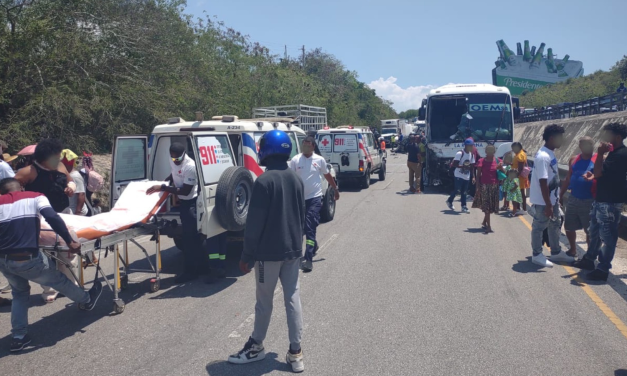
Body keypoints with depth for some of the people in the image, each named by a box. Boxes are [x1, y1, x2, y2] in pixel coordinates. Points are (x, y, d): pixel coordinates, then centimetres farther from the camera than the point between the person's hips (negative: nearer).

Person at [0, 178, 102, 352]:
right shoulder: (35, 197, 4)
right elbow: (52, 217, -13)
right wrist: (70, 242, -10)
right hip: (28, 259, -3)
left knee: (19, 292, 28)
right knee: (58, 280, 22)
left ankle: (19, 337, 27)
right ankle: (86, 300, 46)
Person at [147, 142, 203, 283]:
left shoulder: (190, 166, -27)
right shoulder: (172, 161, 0)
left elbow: (185, 191, -28)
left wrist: (162, 188, -29)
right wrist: (165, 182, 5)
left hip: (191, 202, -9)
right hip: (183, 201, 9)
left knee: (189, 236, -6)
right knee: (190, 235, 16)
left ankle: (190, 271, 2)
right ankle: (199, 265, 28)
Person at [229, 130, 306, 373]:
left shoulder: (264, 181, -16)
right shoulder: (297, 180, 7)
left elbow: (254, 223, -16)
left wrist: (247, 255, -9)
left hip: (268, 252, -6)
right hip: (293, 250, 6)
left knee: (264, 301, 9)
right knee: (293, 299, 8)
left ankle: (256, 346, 26)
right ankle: (295, 353, 12)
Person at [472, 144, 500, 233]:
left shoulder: (497, 161, 6)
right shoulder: (481, 161, -3)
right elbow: (478, 175, -2)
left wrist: (500, 168, -12)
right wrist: (478, 188, -8)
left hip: (494, 186, 4)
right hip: (484, 185, -4)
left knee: (491, 206, 10)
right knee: (486, 206, -8)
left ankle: (484, 223, 28)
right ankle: (488, 226, -10)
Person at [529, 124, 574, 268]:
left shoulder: (551, 154, 8)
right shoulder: (543, 157, -23)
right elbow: (543, 182, -25)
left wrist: (553, 201, 19)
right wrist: (548, 205, -23)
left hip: (552, 198, 10)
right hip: (543, 201, -10)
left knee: (555, 225, 19)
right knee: (539, 227, 4)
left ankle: (556, 252, 33)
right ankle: (537, 255, 17)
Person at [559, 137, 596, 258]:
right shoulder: (574, 160, 8)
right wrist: (561, 195, 16)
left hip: (589, 201, -5)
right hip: (573, 199, 5)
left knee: (589, 230, 3)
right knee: (569, 227, 13)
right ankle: (573, 250, 33)